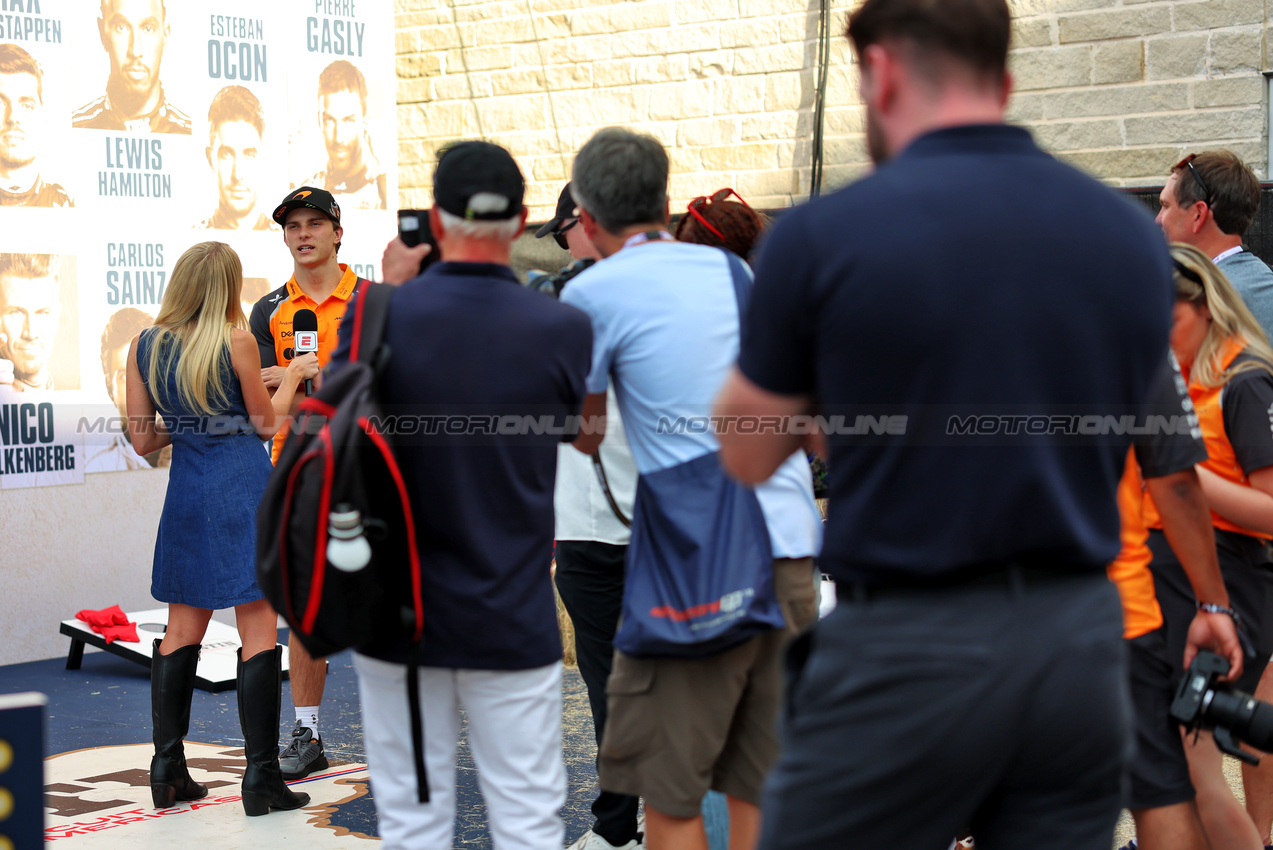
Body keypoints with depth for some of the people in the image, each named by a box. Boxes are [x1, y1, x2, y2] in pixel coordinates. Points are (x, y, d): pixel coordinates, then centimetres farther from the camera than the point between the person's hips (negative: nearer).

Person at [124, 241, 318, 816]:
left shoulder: (144, 347, 4)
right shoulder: (237, 340, -7)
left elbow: (143, 439, 8)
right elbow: (267, 423, 2)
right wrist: (293, 376, 17)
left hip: (186, 488, 5)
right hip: (245, 483, -4)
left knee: (182, 630, 13)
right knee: (259, 630, -1)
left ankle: (167, 769, 14)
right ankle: (261, 776, -2)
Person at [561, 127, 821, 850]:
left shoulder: (593, 292, -2)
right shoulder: (734, 270, 15)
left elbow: (585, 436, 10)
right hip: (791, 544, 6)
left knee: (670, 791, 3)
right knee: (759, 790, 11)